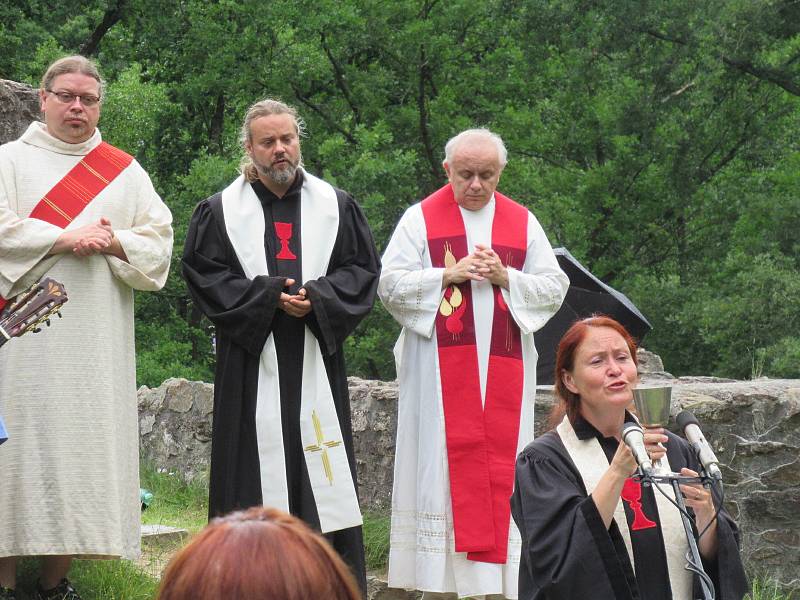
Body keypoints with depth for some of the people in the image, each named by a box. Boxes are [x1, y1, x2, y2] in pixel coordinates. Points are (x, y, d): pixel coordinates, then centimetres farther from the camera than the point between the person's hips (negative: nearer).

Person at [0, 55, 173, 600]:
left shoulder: (125, 172, 16)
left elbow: (160, 239, 10)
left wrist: (116, 244, -9)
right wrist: (66, 238, -13)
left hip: (97, 339, 3)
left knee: (80, 449, 0)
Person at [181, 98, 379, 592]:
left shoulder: (335, 205, 10)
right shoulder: (221, 210, 5)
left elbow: (363, 268, 8)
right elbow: (204, 273, -1)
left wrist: (317, 296, -10)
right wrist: (269, 295, -12)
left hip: (316, 360, 1)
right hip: (251, 361, -1)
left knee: (322, 465, -1)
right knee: (257, 465, -3)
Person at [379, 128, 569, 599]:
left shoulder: (523, 223, 11)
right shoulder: (421, 218, 4)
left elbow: (555, 288, 8)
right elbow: (391, 284, -2)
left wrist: (506, 278, -8)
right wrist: (450, 275, -12)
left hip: (504, 370, 2)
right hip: (441, 369, -2)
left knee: (502, 469, 0)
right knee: (443, 463, -4)